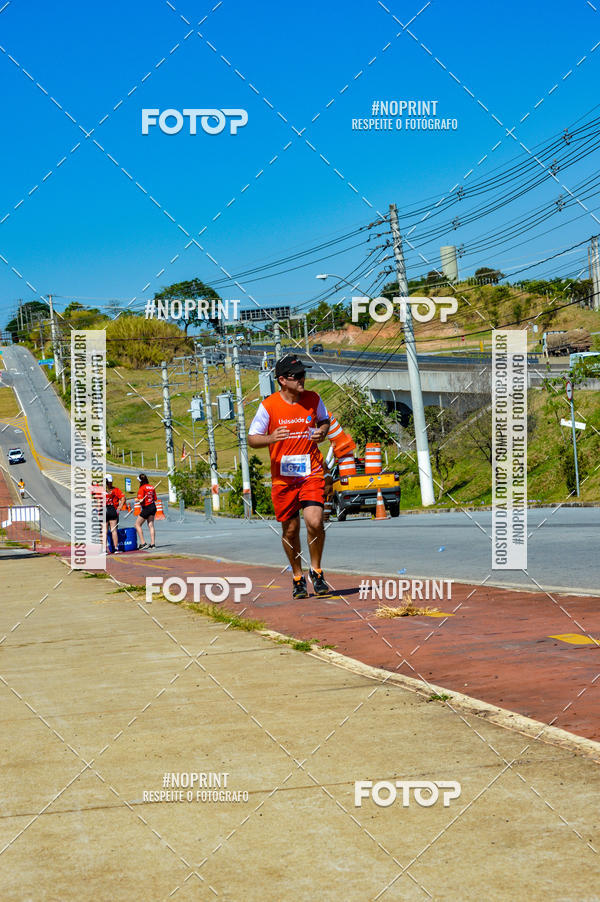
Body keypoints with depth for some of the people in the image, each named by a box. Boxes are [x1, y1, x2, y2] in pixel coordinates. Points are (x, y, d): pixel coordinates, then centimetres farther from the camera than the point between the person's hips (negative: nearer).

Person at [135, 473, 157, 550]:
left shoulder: (142, 488, -14)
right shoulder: (152, 487, 6)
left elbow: (141, 500, -21)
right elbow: (155, 498, 11)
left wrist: (137, 500, -1)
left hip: (146, 508, -7)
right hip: (153, 506, 7)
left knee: (137, 525, 4)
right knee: (151, 525, 10)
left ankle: (143, 543, -2)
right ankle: (153, 543, 8)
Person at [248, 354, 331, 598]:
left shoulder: (313, 400, 1)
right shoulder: (269, 405, -7)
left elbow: (324, 420, 21)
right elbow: (252, 439, -3)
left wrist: (321, 432, -2)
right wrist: (271, 438, -23)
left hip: (311, 473, 1)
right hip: (283, 477, 0)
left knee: (315, 522, -16)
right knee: (290, 530, 7)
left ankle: (316, 570, 7)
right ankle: (298, 577, 27)